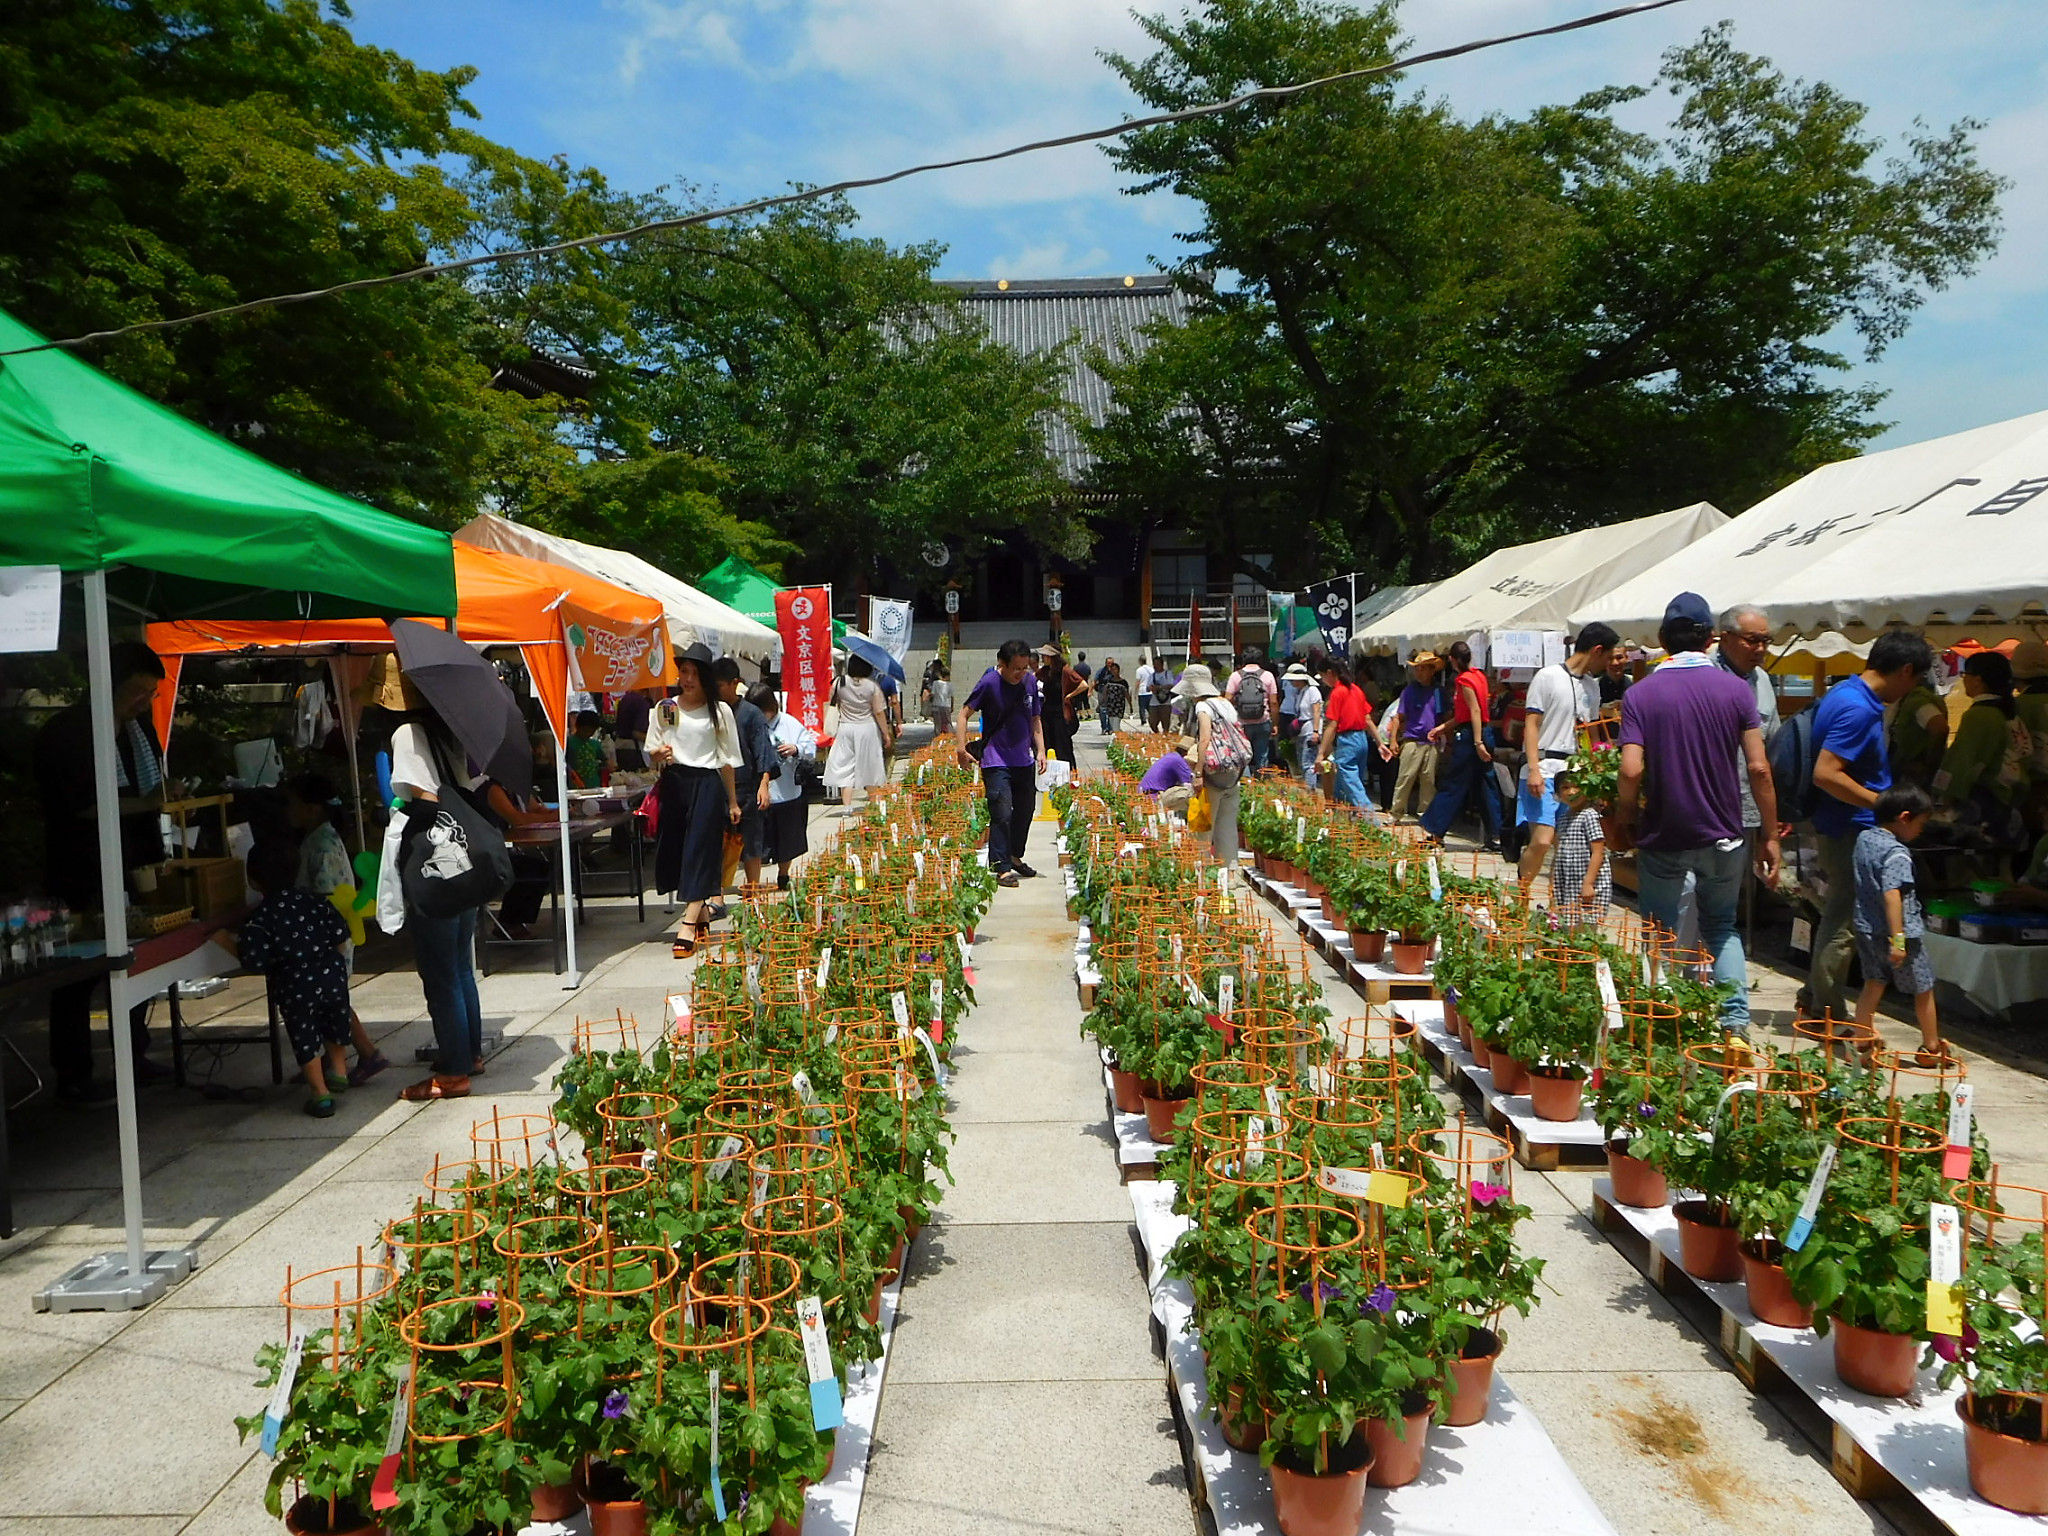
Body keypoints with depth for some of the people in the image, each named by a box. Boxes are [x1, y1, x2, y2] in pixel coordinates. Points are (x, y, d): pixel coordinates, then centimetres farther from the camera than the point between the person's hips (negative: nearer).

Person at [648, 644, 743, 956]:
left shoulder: (719, 711, 4)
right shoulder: (664, 708, 9)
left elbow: (726, 759, 7)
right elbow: (652, 755, 9)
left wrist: (733, 801, 9)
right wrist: (659, 755, -15)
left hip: (707, 784, -3)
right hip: (673, 782, 3)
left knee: (698, 851, -8)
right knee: (673, 850, 5)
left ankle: (688, 927, -11)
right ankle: (702, 912, 24)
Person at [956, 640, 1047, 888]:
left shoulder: (1030, 682, 4)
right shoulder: (989, 683, -13)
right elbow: (963, 714, -10)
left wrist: (1041, 750, 6)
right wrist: (961, 748, -20)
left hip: (1025, 760, 6)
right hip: (996, 762, -6)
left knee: (1025, 810, 16)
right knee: (1002, 814, -12)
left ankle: (1015, 857, 34)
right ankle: (1002, 868, -7)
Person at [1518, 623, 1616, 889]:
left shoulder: (1592, 685, 18)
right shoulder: (1548, 677, -4)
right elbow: (1531, 725, -7)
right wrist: (1533, 769, -17)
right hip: (1545, 769, -7)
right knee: (1541, 841, -15)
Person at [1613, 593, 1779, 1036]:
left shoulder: (1641, 694, -7)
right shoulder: (1737, 690, -3)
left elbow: (1631, 770, -17)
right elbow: (1758, 768, -7)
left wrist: (1623, 824, -1)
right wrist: (1770, 836, 1)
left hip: (1662, 837, -2)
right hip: (1722, 836, 2)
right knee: (1721, 928, 20)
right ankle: (1736, 1020, 7)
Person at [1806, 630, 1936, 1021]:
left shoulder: (1847, 693, 10)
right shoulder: (1858, 708, -22)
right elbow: (1825, 773, -28)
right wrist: (1882, 802, -22)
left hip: (1843, 827, 11)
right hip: (1850, 829, -11)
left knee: (1840, 914, 20)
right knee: (1845, 920, -1)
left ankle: (1815, 996, 31)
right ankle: (1829, 1015, 8)